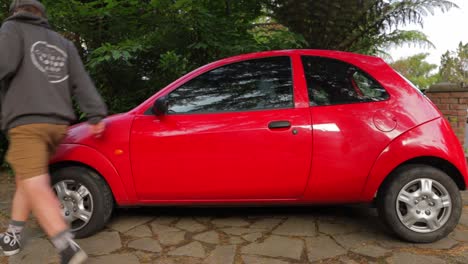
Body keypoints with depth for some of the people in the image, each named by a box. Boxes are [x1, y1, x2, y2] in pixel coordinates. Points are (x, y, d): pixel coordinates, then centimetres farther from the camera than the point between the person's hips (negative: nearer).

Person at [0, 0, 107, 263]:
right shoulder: (63, 43, 23)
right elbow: (82, 82, 11)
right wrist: (97, 115, 4)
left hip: (27, 121, -6)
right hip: (58, 123, 7)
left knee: (36, 188, -12)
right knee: (26, 179, 21)